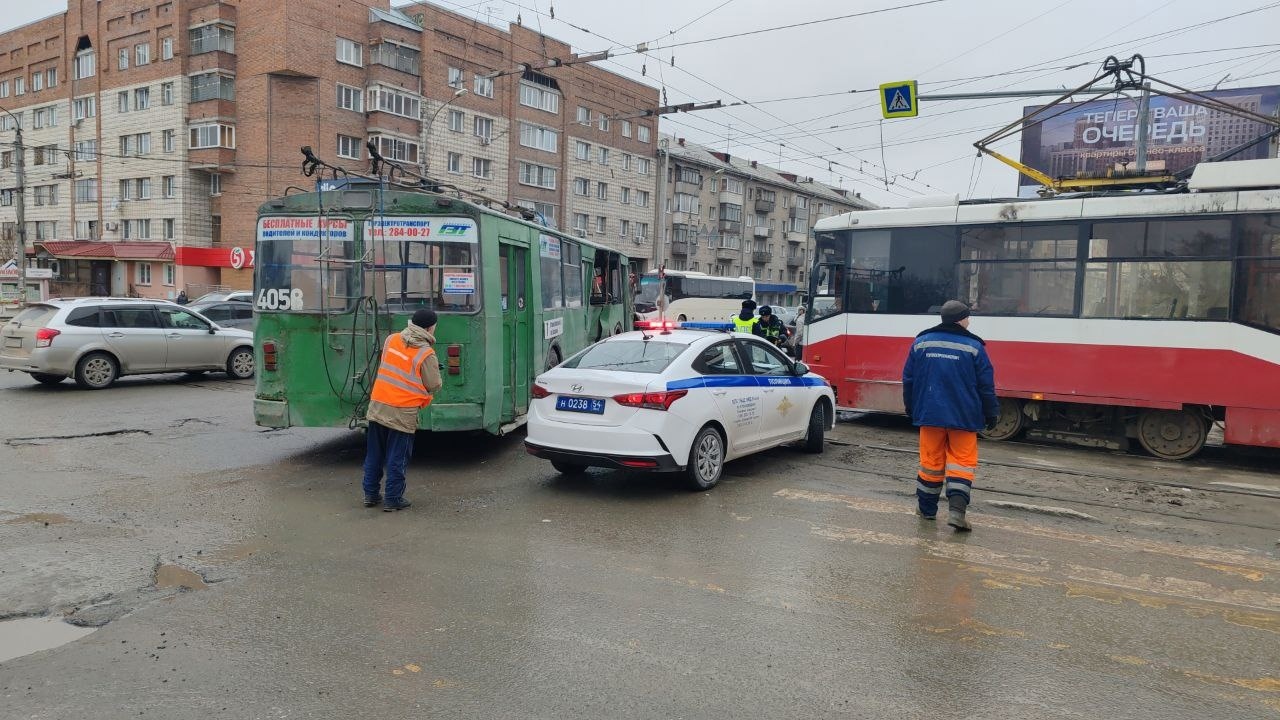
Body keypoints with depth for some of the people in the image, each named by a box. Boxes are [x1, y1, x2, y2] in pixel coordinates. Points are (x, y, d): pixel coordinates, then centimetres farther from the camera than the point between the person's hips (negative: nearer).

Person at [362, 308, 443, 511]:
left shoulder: (391, 339, 4)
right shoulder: (426, 354, -13)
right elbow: (434, 385, -5)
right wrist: (435, 370, 15)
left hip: (377, 406, 5)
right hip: (402, 413, -5)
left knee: (374, 453, 16)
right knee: (397, 457, 5)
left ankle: (371, 494, 26)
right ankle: (393, 499, 11)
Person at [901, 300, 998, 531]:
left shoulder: (921, 343, 3)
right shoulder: (973, 347, -6)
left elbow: (908, 380, 8)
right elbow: (986, 385, -3)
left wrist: (911, 409, 20)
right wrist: (991, 413, 8)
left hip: (929, 415, 3)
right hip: (963, 417, -3)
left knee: (930, 461, 12)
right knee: (962, 462, 4)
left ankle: (927, 509, 21)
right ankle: (956, 509, -9)